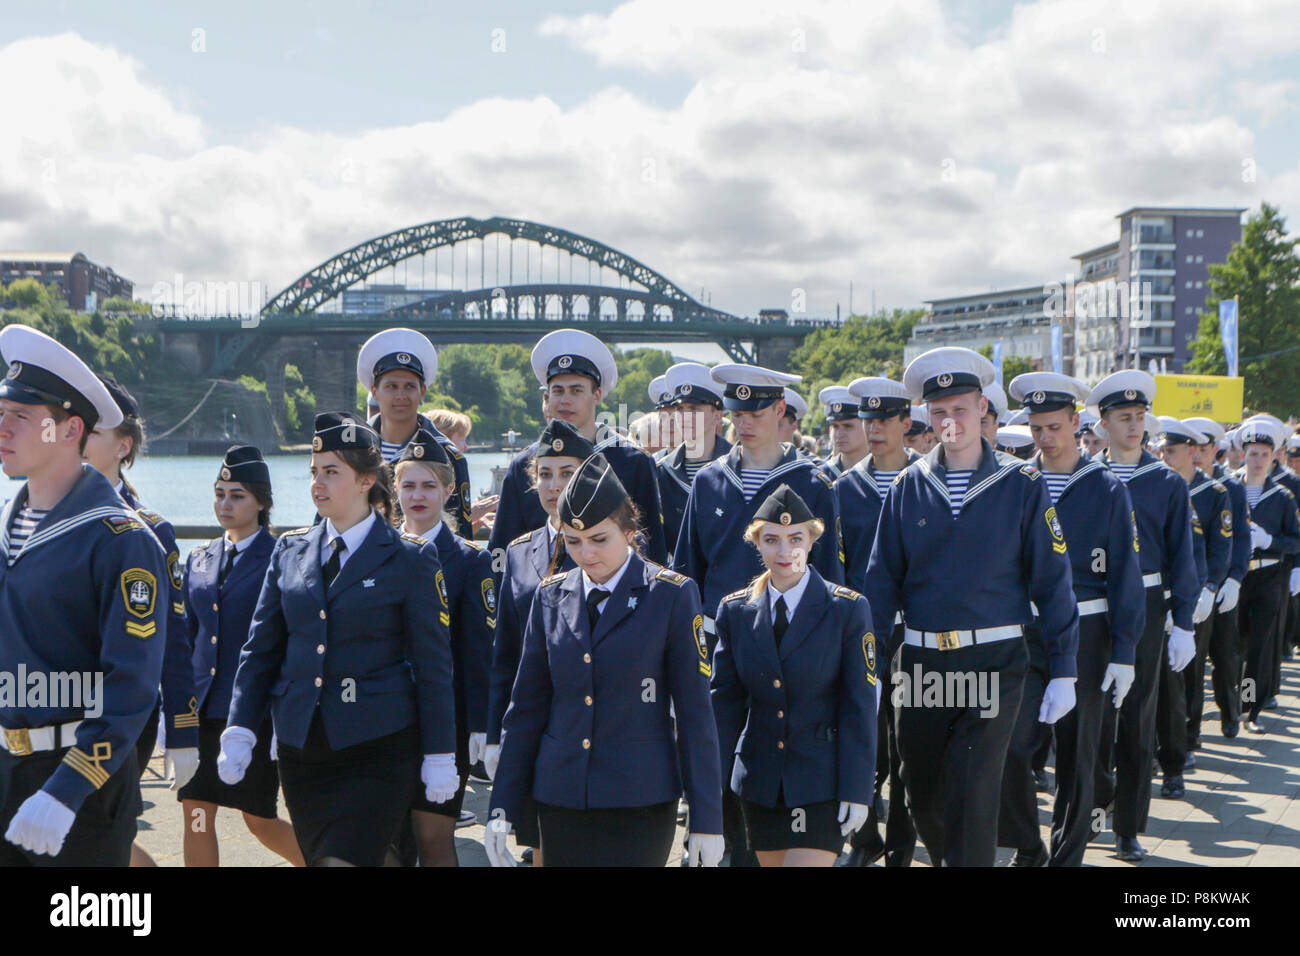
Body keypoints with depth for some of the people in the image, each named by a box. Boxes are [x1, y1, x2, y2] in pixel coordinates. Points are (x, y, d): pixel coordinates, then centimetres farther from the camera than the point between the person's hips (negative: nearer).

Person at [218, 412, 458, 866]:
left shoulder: (410, 558, -3)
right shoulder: (290, 550, 9)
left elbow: (433, 664, -3)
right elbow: (260, 649, 10)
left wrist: (439, 757, -4)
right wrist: (239, 732, 0)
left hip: (378, 748, -5)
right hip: (302, 750, 5)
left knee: (344, 858, -14)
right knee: (317, 857, 10)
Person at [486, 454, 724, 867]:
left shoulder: (672, 595, -4)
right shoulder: (551, 596, 7)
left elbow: (695, 712, -4)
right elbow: (526, 706, 10)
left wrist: (706, 821, -6)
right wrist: (502, 809, 7)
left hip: (640, 804, -4)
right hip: (560, 799, 4)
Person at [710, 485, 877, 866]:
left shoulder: (847, 608, -6)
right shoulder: (735, 610, 4)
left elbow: (860, 706, -7)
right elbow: (724, 699, 6)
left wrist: (857, 791, -11)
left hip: (822, 781, -4)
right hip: (760, 781, 4)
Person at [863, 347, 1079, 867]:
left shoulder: (1022, 485, -2)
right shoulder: (908, 486, 5)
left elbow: (1052, 580, -1)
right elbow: (882, 581, 7)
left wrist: (1062, 670, -4)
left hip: (994, 663, -3)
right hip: (921, 662, 3)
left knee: (973, 795, -8)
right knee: (921, 794, 12)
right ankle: (945, 857, 38)